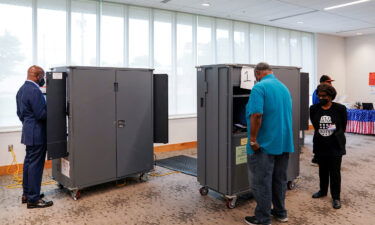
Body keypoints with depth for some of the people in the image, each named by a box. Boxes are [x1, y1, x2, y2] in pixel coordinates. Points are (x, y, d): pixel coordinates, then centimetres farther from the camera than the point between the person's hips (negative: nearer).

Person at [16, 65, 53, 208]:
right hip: (37, 134, -10)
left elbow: (20, 113, 18)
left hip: (28, 131, 10)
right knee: (36, 165, -4)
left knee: (29, 162, 17)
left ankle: (26, 194, 27)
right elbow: (41, 114, -22)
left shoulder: (21, 89, 12)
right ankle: (33, 199, 4)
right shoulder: (34, 91, -20)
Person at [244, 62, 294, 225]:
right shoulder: (284, 88, 12)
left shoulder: (259, 87, -14)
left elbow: (256, 115, -25)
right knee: (280, 179, 18)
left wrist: (253, 139, -19)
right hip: (284, 142, 8)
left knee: (261, 182, 3)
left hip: (264, 144, -8)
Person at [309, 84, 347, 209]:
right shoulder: (314, 109, -3)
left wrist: (336, 136, 8)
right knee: (323, 170, 17)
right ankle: (323, 191, 35)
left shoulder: (340, 109, -9)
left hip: (336, 146, -3)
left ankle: (336, 197, 14)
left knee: (335, 172, 3)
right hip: (320, 146, 3)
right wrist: (321, 135, 8)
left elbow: (343, 127, 3)